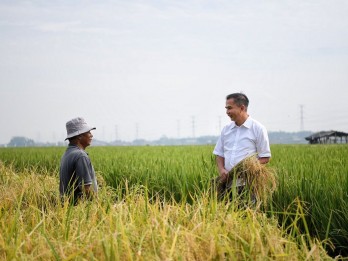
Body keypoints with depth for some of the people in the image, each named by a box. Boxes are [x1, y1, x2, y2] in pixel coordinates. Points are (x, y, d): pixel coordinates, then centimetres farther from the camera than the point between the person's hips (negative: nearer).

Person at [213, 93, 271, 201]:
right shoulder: (226, 129, 17)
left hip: (247, 182, -4)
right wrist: (221, 170, -2)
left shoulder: (258, 128, 1)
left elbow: (265, 158, -1)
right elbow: (219, 154, 20)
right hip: (227, 181, 4)